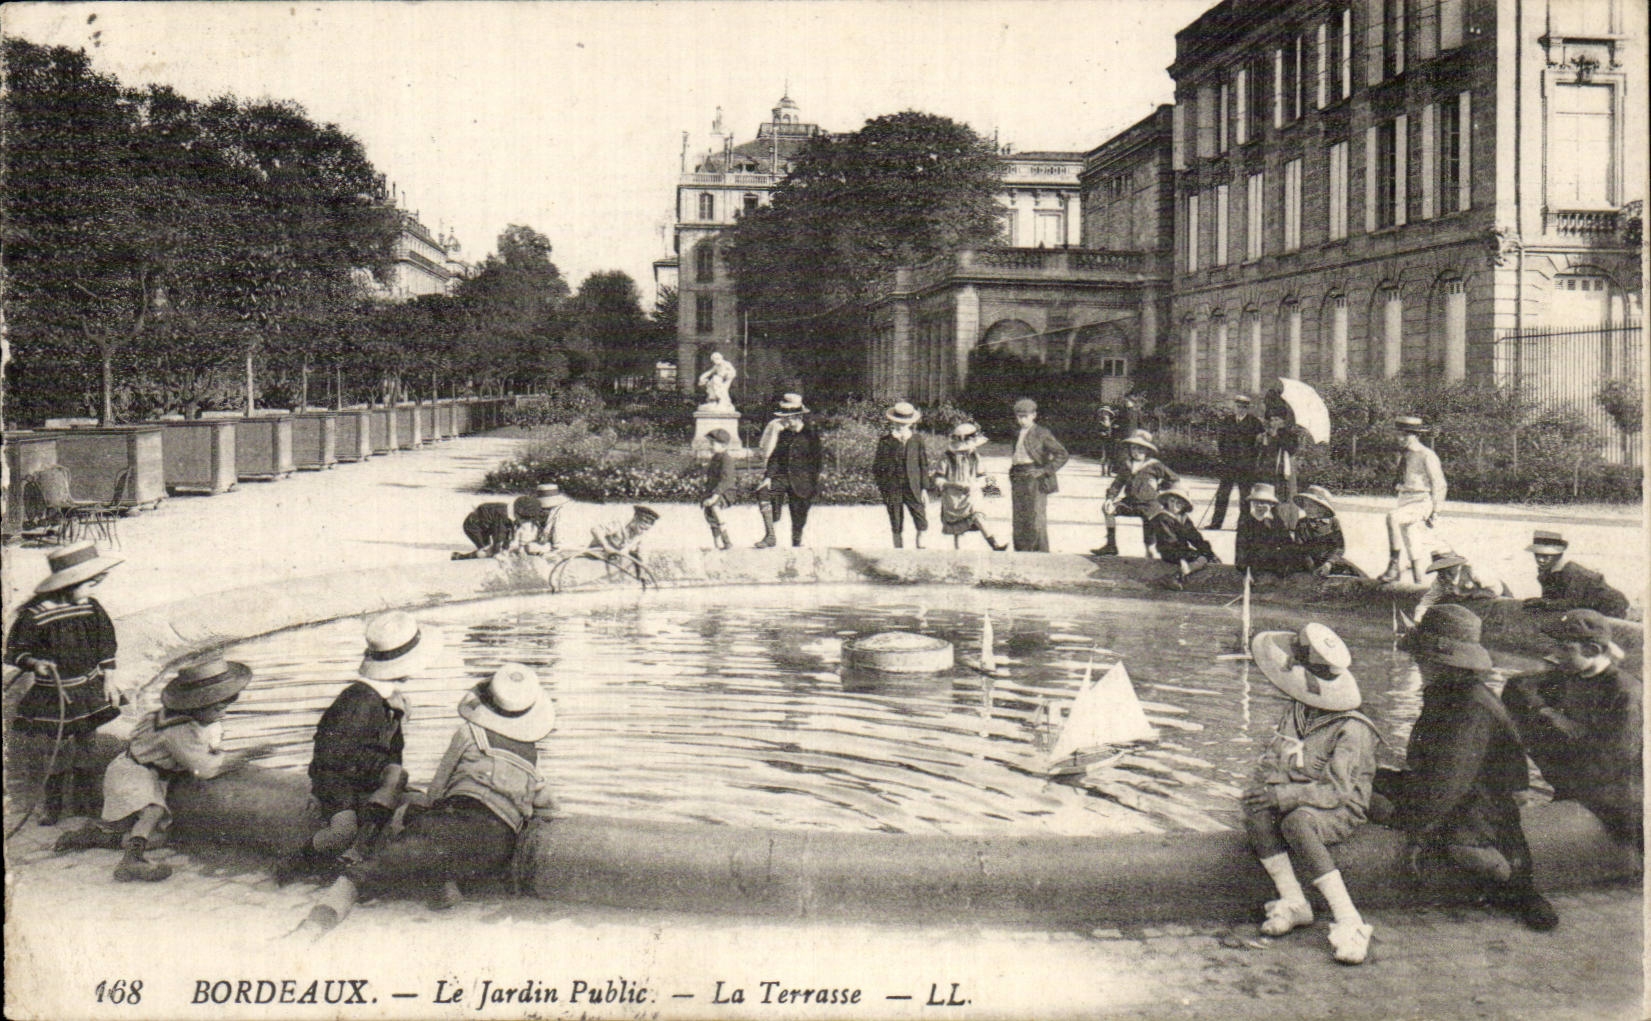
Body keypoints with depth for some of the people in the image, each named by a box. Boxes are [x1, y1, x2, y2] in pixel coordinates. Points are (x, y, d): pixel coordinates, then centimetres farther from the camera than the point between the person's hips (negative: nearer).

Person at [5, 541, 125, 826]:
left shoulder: (92, 609, -1)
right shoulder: (34, 615, -16)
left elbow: (106, 642, 11)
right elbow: (16, 649, -8)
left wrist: (107, 676, 10)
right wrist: (34, 663, -26)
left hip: (88, 692, 4)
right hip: (52, 696, -4)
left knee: (84, 749, 9)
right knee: (57, 752, -1)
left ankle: (85, 803, 22)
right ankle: (52, 808, 14)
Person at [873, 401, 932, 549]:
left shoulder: (917, 440, 6)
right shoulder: (885, 441, 2)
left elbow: (924, 464, 9)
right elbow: (877, 467, 5)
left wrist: (924, 487, 3)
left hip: (913, 488, 1)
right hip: (893, 489, -1)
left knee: (922, 522, -7)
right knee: (896, 526, 4)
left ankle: (921, 546, 6)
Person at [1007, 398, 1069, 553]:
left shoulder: (1042, 434, -3)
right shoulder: (1018, 435, 17)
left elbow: (1062, 454, -7)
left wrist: (1045, 470, -12)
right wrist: (1013, 472, 14)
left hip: (1035, 479, -7)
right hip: (1018, 480, 7)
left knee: (1036, 519, -8)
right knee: (1018, 520, 6)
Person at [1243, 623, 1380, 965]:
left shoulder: (1351, 730, -16)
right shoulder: (1295, 713, 5)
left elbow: (1336, 791, -22)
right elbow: (1272, 761, 12)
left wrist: (1280, 795, -30)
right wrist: (1260, 789, -9)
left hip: (1340, 812, -6)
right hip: (1296, 803, 6)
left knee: (1295, 820, -38)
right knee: (1256, 810, -26)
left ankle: (1348, 920, -37)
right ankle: (1293, 901, -22)